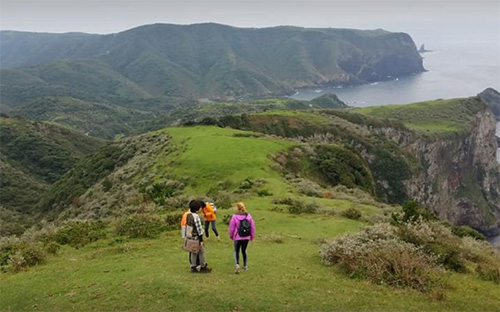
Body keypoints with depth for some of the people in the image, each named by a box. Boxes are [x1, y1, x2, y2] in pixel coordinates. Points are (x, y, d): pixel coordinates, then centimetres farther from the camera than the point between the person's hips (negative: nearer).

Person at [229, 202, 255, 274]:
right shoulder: (248, 216, -3)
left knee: (236, 251, 9)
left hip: (238, 238, -3)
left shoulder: (235, 216, -12)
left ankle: (237, 264, -13)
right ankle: (245, 266, 22)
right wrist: (252, 236, 13)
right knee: (244, 251, 19)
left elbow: (231, 227, -6)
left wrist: (231, 236, 10)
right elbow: (253, 226, 1)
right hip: (246, 238, 3)